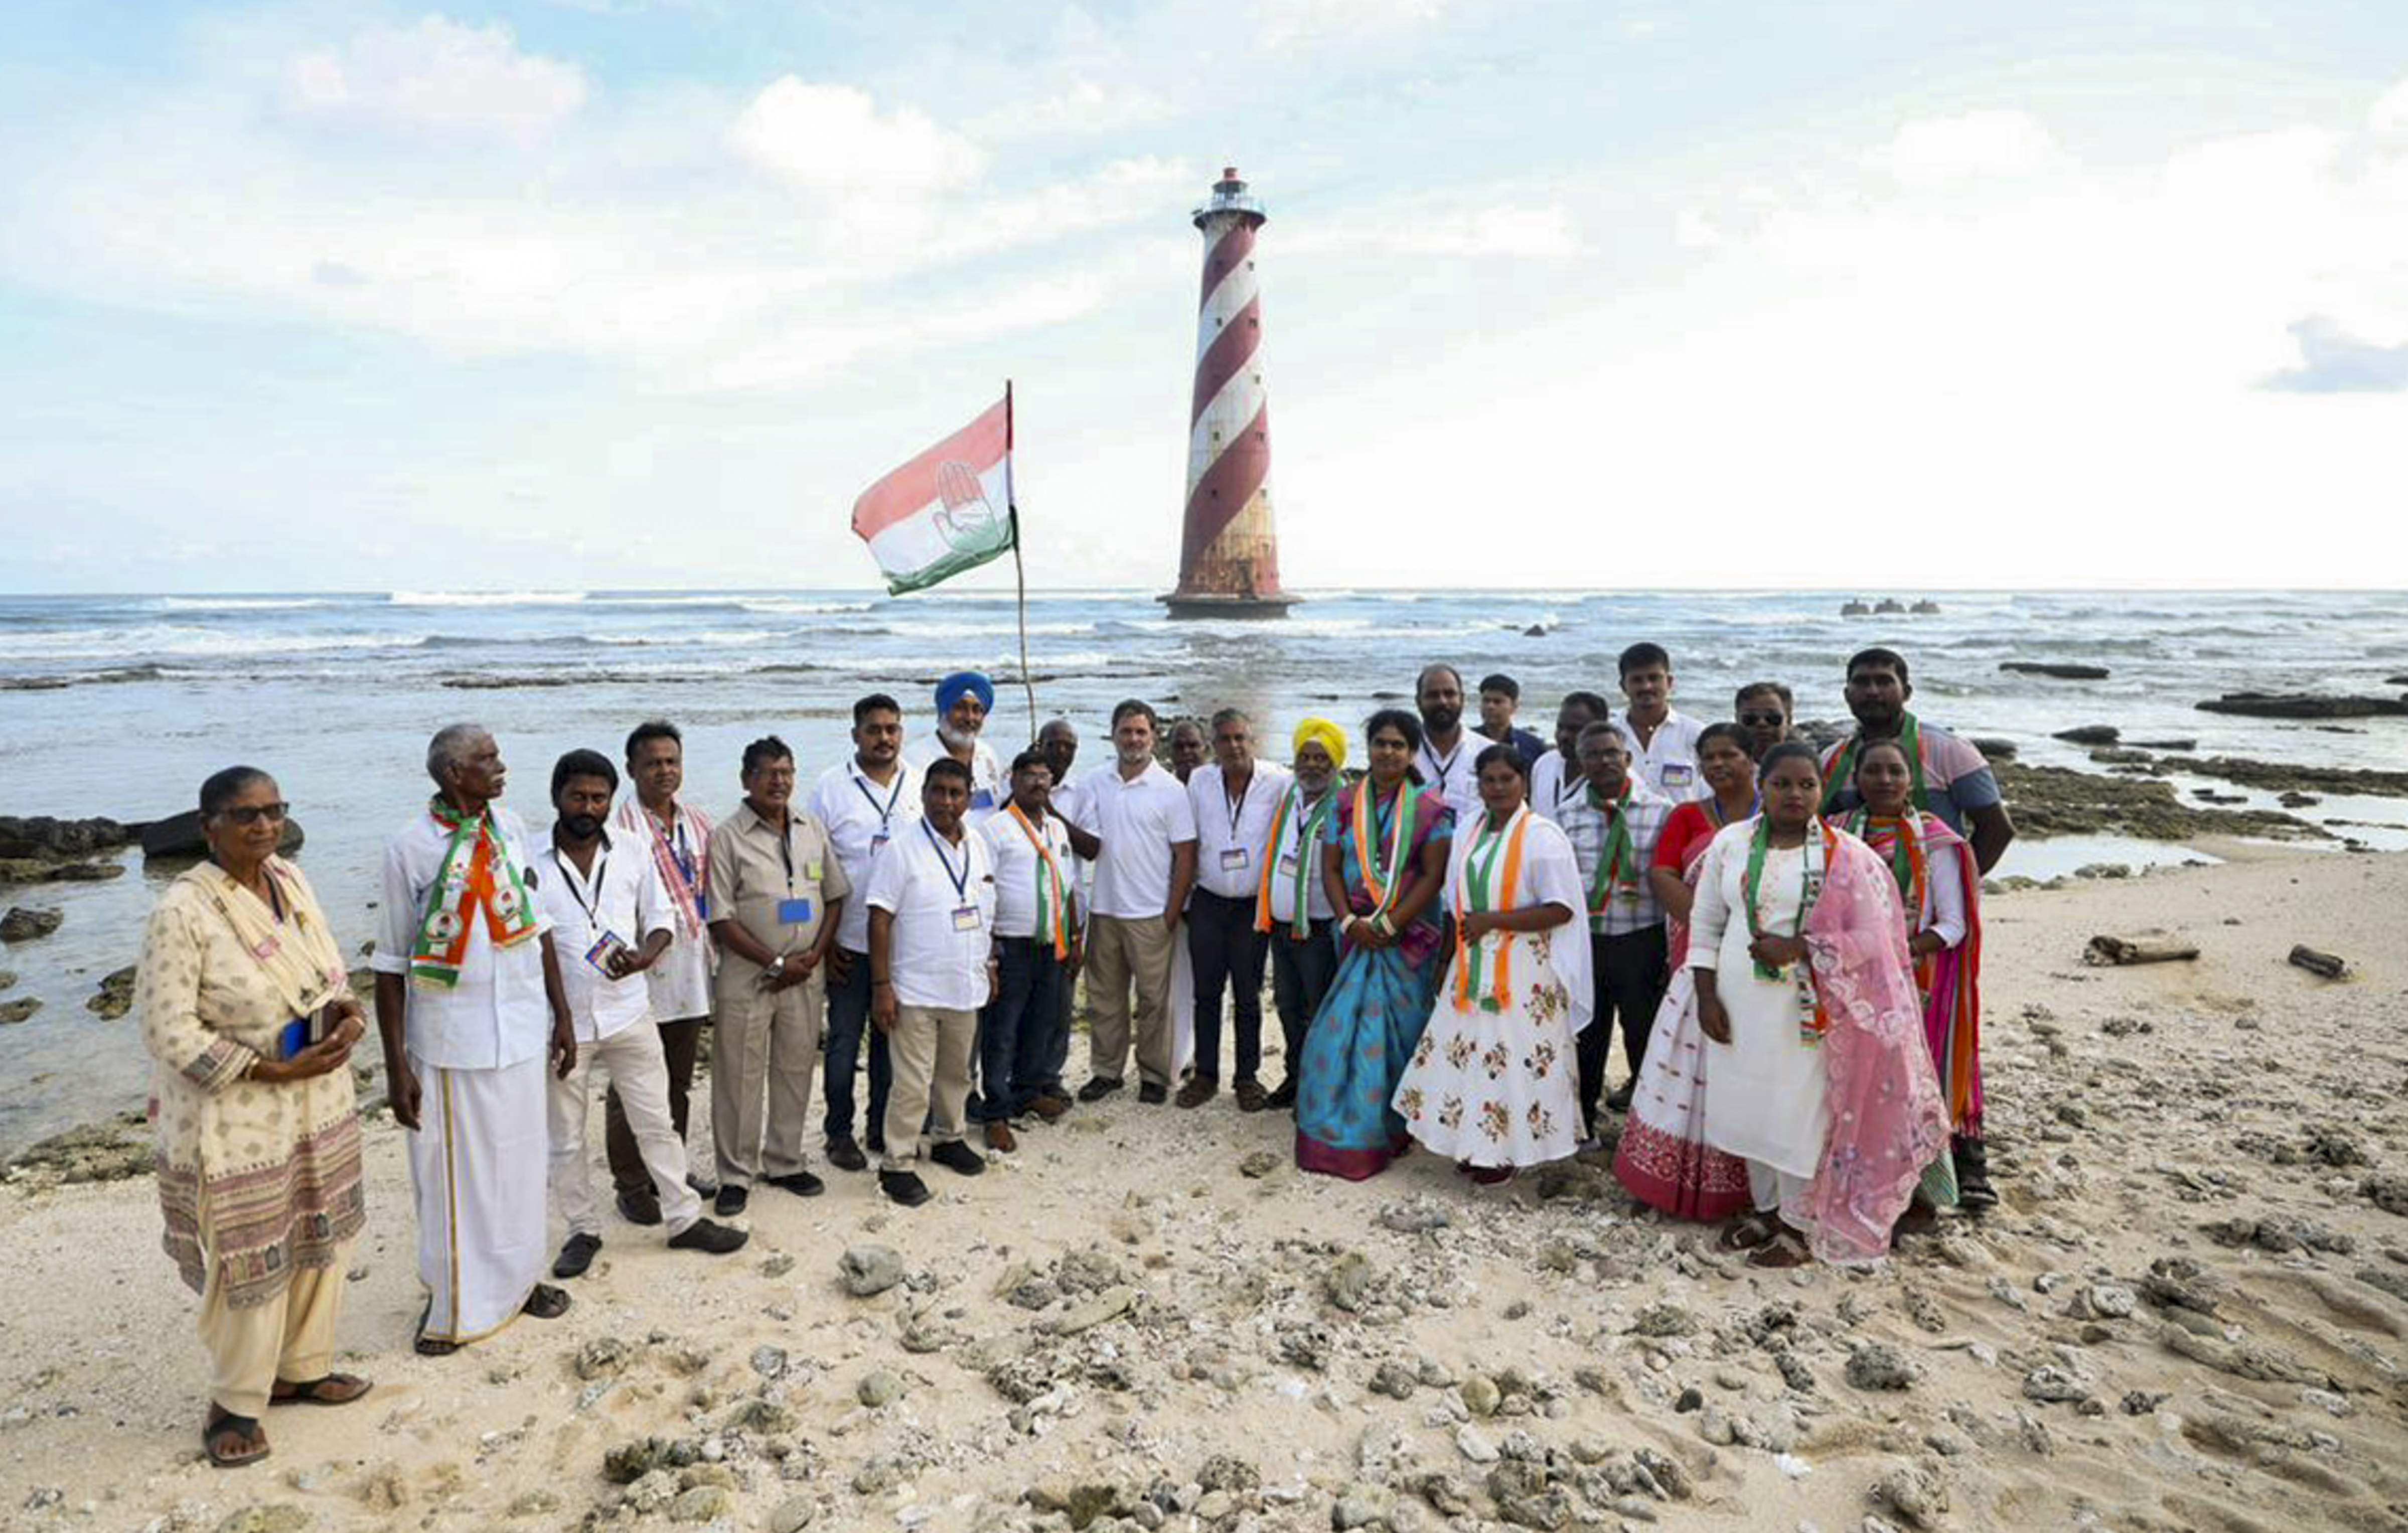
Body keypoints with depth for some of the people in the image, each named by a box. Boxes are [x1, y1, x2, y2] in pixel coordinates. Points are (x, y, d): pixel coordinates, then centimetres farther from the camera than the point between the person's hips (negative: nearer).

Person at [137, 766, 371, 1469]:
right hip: (235, 1118, -7)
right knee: (247, 1265, 7)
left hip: (316, 1103, 7)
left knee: (318, 1240, 18)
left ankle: (301, 1369, 38)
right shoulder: (183, 911, -20)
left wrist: (346, 1013, -9)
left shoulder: (290, 880, 0)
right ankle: (235, 1404, 28)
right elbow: (168, 1032, -20)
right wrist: (276, 1071, -21)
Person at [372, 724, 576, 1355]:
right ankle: (452, 1301, 24)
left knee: (520, 1160, 15)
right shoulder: (409, 848, -11)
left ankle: (520, 1276, 32)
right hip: (450, 1038, -4)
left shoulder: (510, 828, 3)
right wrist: (396, 1067, -8)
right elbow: (391, 965, -7)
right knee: (454, 1173, 7)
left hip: (522, 1030, 4)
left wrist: (562, 1016, 10)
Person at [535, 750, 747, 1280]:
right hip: (562, 1022, -1)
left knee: (656, 1123, 9)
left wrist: (644, 955, -14)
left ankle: (684, 1219, 21)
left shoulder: (633, 859, 1)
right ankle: (583, 1230, 27)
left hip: (628, 1013, 2)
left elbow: (660, 920, 9)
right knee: (564, 1137, 11)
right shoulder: (531, 865, -7)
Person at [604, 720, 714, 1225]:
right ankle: (632, 1184, 16)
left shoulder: (699, 824, 9)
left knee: (679, 1081, 19)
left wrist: (711, 957, 12)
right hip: (640, 975, -6)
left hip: (690, 974, 6)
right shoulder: (619, 830, -13)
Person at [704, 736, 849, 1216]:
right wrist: (775, 963, -13)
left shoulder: (812, 828, 6)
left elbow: (835, 896, 9)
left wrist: (814, 956, -4)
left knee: (796, 1070, 13)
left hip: (807, 974, 4)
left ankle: (785, 1162, 28)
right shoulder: (728, 837, -8)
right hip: (747, 976, -4)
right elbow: (721, 919, -10)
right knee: (739, 1076, 3)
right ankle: (737, 1174, 16)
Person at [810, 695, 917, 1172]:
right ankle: (839, 1131, 20)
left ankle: (883, 1126, 27)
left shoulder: (920, 784, 3)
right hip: (850, 940, -3)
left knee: (891, 1037, 14)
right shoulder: (830, 787, -5)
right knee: (845, 1039, 6)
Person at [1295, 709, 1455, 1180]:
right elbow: (1330, 868, 5)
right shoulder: (1346, 804, 7)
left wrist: (1388, 925, -15)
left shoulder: (1431, 809, -3)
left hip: (1409, 936, -3)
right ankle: (1340, 1128, 17)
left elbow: (1433, 876, -9)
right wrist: (1351, 922, -9)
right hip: (1356, 935, 3)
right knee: (1342, 1029, 3)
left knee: (1396, 1030, 2)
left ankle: (1388, 1132, 15)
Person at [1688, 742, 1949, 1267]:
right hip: (1739, 1009, 4)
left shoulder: (1846, 857, -7)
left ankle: (1800, 1226, 20)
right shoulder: (1730, 844, 3)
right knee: (1749, 1107, 13)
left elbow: (1871, 938, -9)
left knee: (1801, 1114, 2)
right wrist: (1706, 996, 1)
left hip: (1806, 1012, -4)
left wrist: (1797, 948, -19)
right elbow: (1705, 924, 7)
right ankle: (1765, 1208, 33)